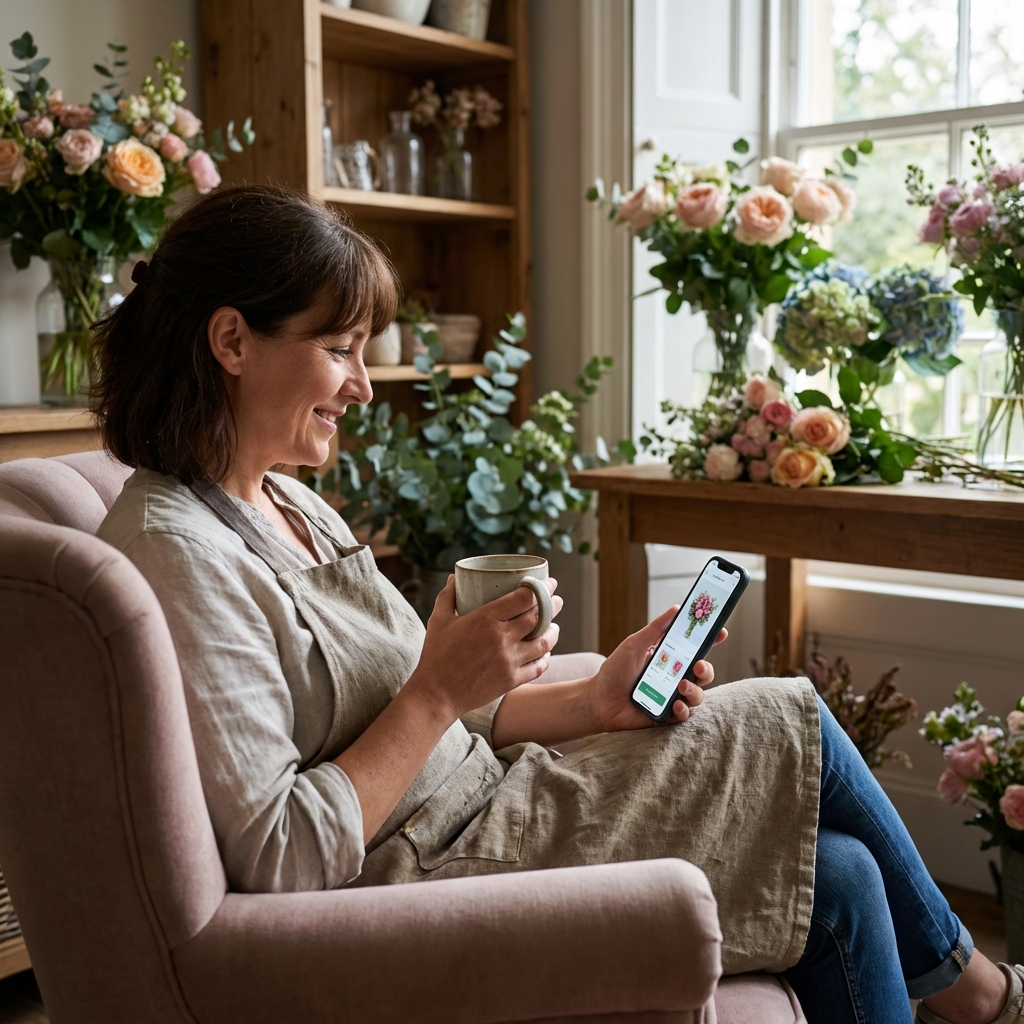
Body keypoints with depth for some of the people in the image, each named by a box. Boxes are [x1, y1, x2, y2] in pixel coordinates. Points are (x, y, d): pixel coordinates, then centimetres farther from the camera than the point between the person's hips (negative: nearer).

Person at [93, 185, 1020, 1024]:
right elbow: (279, 864, -23)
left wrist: (594, 700, -1)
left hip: (481, 807, 8)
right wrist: (440, 689, -21)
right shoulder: (177, 554, -21)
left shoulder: (288, 506, 9)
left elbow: (405, 720, 10)